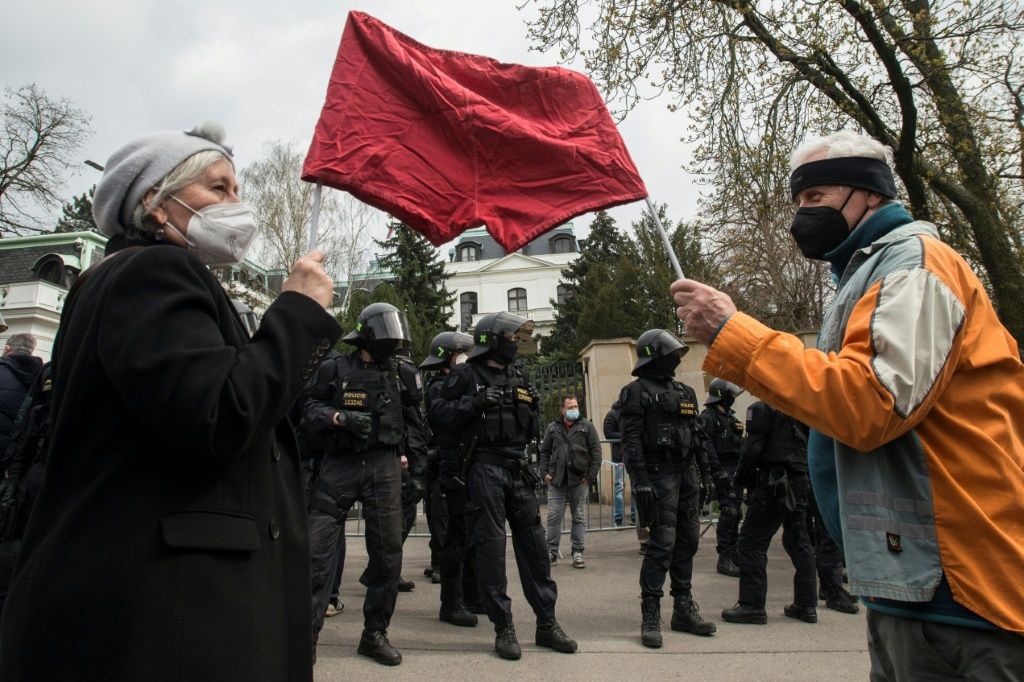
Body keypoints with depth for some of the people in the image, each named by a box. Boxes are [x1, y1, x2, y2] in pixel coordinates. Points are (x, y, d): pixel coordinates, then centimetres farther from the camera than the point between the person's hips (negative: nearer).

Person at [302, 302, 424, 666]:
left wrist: (418, 463, 12)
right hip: (339, 465, -2)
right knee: (317, 548, -4)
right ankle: (306, 631, 8)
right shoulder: (335, 369, 2)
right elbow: (310, 412, -2)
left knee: (387, 551, 3)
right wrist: (341, 417, -18)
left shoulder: (401, 373, 11)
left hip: (384, 466, 3)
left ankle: (375, 633, 17)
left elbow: (413, 423, 18)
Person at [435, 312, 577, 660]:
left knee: (534, 543, 6)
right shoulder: (466, 375, -1)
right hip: (485, 467, -5)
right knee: (491, 545, -2)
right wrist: (476, 402, -20)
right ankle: (503, 627, 6)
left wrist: (532, 407, 3)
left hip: (518, 468, 6)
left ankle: (547, 622, 15)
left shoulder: (517, 376, 17)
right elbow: (441, 413, -10)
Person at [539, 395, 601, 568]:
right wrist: (544, 472, 3)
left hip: (579, 479, -1)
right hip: (556, 480, 1)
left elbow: (596, 451, 1)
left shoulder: (587, 426, 4)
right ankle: (552, 551, 11)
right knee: (553, 517, 2)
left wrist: (591, 474, -6)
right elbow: (544, 451, 13)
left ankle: (577, 552, 14)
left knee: (579, 517, 5)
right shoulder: (553, 428, 9)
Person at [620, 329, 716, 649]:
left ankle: (684, 609, 21)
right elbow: (631, 439, -13)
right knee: (662, 543, -10)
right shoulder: (637, 391, -6)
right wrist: (642, 481, -19)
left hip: (686, 474, 8)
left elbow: (698, 436, 20)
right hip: (659, 475, -8)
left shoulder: (684, 391, 17)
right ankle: (650, 616, -2)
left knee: (688, 541, 10)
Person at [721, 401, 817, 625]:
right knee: (799, 543, 15)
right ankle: (807, 605, 21)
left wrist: (740, 476, -1)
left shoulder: (763, 408, -11)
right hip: (799, 483, 8)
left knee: (751, 542, -2)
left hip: (773, 483, -8)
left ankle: (752, 605, -2)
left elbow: (753, 447, -14)